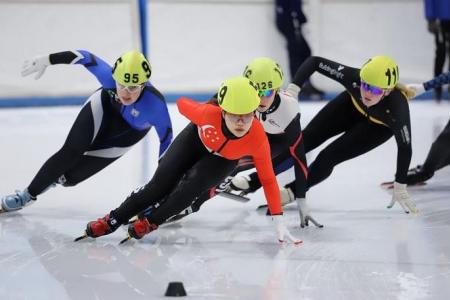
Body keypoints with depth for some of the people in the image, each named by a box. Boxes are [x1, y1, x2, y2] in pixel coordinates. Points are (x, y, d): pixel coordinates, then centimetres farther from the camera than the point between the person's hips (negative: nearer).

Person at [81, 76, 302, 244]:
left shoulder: (258, 138, -38)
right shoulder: (208, 113, -41)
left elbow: (267, 179, -27)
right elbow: (182, 104, -18)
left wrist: (278, 222, -29)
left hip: (223, 160, 0)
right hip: (196, 139, 0)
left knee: (194, 184, -24)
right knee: (160, 185, -5)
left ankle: (150, 222, -2)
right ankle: (112, 220, 12)